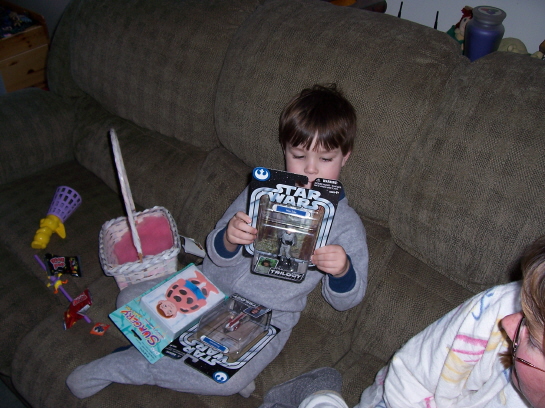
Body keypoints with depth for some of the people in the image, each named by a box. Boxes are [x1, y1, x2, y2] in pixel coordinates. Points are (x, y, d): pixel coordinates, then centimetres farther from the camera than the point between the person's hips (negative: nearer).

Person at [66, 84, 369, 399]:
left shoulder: (346, 223, -9)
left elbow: (344, 301, -7)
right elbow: (217, 256, -1)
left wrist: (342, 271, -31)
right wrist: (229, 240, -26)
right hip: (211, 288, 4)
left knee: (227, 380, -29)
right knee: (130, 299, -2)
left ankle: (114, 368, -9)